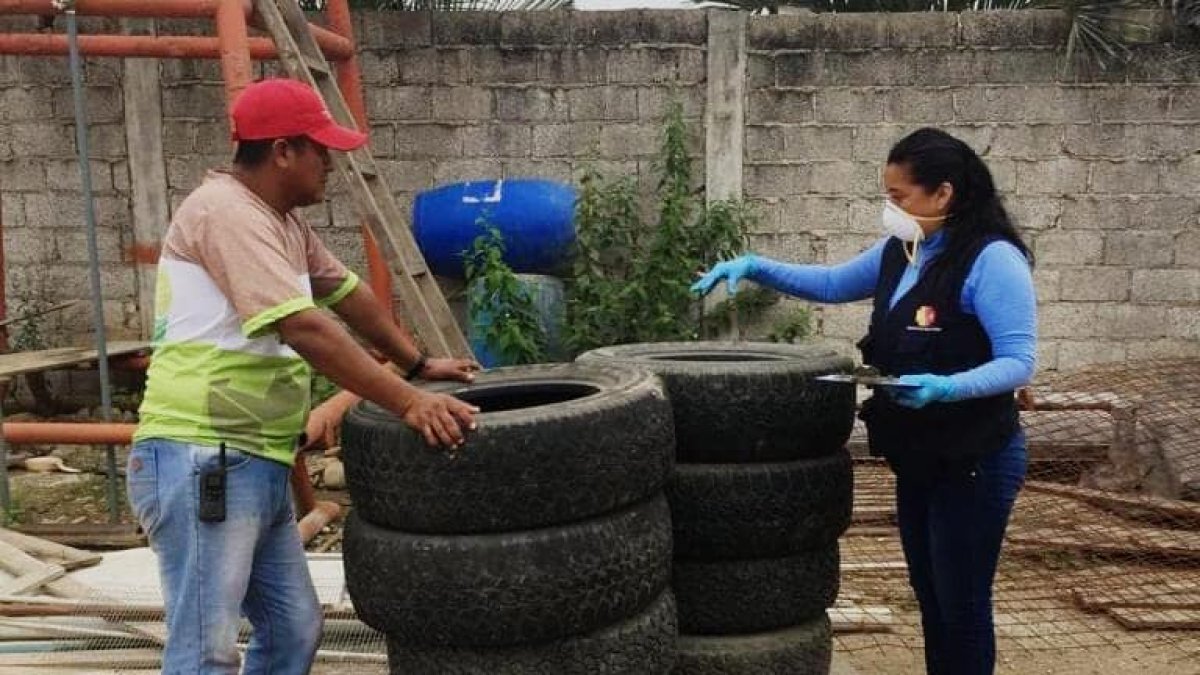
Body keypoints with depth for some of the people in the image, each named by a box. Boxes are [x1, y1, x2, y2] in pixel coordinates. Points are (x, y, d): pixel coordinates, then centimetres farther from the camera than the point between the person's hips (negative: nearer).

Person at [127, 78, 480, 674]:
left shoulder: (283, 220, 15)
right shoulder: (226, 212, -16)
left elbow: (348, 294, 24)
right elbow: (306, 330, -26)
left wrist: (418, 365, 24)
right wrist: (408, 403, -27)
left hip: (256, 465, 10)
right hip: (201, 461, -10)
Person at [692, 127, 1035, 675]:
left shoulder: (992, 259, -18)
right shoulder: (899, 252, 6)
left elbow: (1018, 363, -20)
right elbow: (831, 284, 19)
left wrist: (944, 388, -36)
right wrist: (753, 267, 7)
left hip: (974, 462, -8)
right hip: (915, 459, 8)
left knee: (962, 606, 4)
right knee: (930, 598, 18)